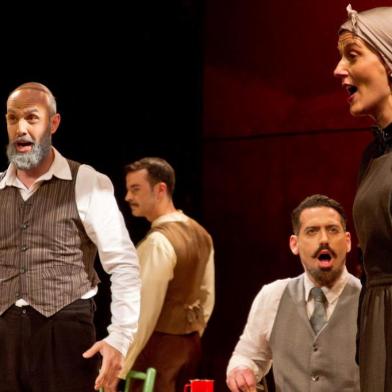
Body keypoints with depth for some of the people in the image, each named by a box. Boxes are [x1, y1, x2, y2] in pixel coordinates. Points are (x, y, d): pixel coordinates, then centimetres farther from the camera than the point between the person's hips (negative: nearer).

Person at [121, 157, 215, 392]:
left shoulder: (158, 242, -20)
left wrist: (119, 367, -19)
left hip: (159, 346, -9)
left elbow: (144, 312, -23)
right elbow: (207, 296, 14)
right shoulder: (200, 233, 7)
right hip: (190, 344, 9)